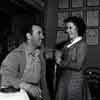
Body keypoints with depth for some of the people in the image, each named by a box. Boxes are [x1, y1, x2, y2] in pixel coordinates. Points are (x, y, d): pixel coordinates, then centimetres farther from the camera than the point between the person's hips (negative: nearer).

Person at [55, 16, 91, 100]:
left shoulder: (82, 44, -10)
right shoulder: (67, 45, 10)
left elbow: (78, 65, -17)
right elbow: (60, 59, 13)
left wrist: (61, 62, -9)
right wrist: (59, 55, -8)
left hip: (75, 80, -6)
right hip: (63, 80, 6)